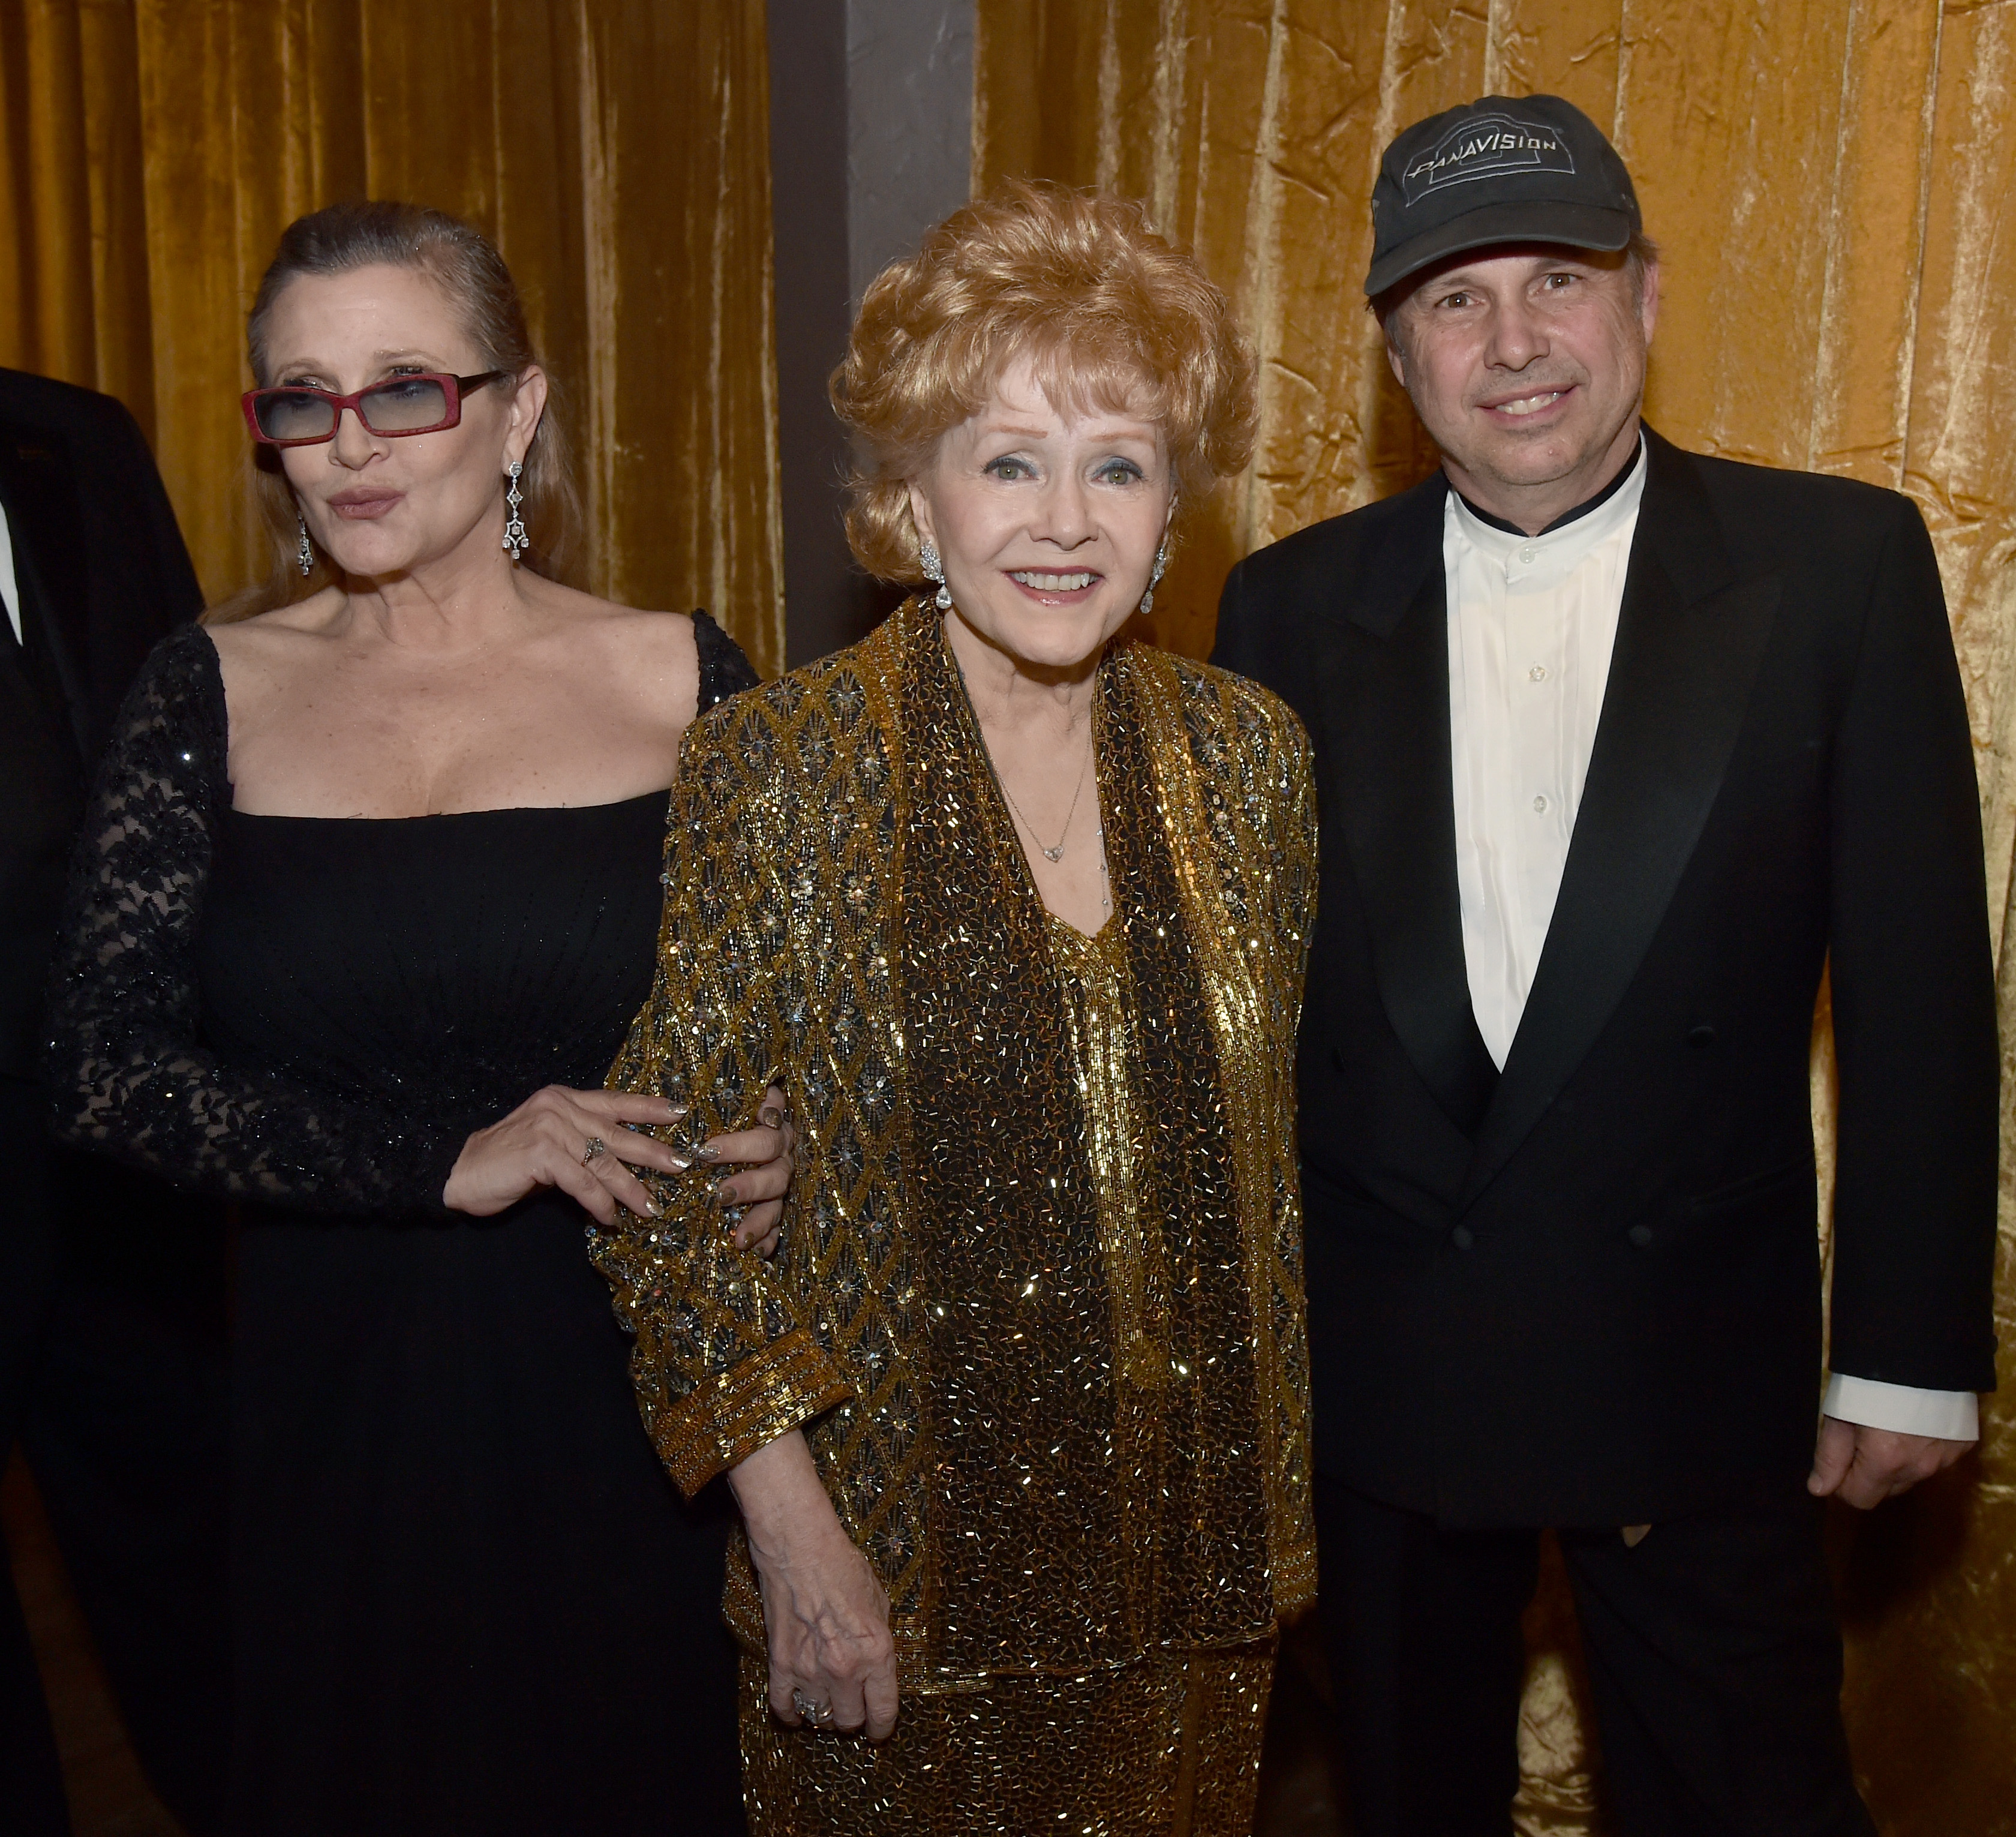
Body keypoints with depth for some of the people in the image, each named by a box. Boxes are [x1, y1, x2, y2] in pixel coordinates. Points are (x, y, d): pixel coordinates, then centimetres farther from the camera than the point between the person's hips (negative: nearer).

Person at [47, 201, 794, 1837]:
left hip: (621, 1402, -1)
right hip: (324, 1408, 1)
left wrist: (773, 1147, -15)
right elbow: (113, 1074, -6)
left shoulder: (681, 681, -3)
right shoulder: (210, 694, 0)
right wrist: (446, 1158, -16)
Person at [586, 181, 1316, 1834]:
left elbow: (1269, 1139, 8)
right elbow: (661, 1178, -10)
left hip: (1197, 1552, 4)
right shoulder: (774, 769, -14)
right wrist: (794, 1539, -12)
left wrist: (1281, 1495, 9)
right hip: (898, 1576, -3)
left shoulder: (1249, 752, -2)